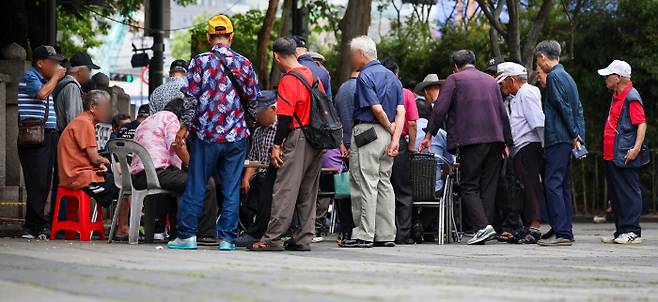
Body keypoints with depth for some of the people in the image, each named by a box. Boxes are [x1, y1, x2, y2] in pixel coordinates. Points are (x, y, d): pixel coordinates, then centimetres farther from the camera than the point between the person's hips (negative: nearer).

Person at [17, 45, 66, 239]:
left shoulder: (46, 80, 22)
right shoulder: (30, 77, -4)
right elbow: (41, 93, -21)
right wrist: (55, 77, -9)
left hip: (48, 135, 9)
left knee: (43, 184, 7)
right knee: (37, 183, -10)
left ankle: (32, 227, 10)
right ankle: (42, 225, -10)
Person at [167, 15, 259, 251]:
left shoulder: (200, 61, -5)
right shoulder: (244, 63, 2)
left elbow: (190, 97, -7)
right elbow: (253, 98, 6)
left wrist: (185, 126, 4)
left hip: (205, 134, -1)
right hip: (236, 136, 1)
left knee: (196, 187, 5)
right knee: (231, 189, 5)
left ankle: (187, 236, 7)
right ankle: (227, 238, 4)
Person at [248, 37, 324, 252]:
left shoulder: (288, 80, -11)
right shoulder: (311, 75, 14)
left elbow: (285, 116, -17)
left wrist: (277, 145, -14)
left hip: (299, 138, -8)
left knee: (285, 190, -8)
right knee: (308, 192, 11)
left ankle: (272, 239, -10)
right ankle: (303, 238, 12)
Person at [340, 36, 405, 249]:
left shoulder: (365, 77, -10)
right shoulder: (392, 76, 16)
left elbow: (377, 108, -18)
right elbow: (401, 111, 7)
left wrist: (390, 127, -3)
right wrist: (395, 138, 0)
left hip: (366, 133, -8)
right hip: (387, 135, 8)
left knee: (365, 185, -7)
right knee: (384, 183, 10)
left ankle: (364, 235, -8)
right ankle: (386, 235, 11)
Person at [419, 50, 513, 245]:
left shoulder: (454, 79, 3)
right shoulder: (491, 81, 20)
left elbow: (440, 109, -4)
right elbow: (503, 113, 20)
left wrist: (429, 135, 2)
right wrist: (506, 143, 24)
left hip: (470, 140, -5)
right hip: (494, 139, 5)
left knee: (469, 187, -4)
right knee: (489, 186, 8)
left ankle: (483, 227, -19)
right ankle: (487, 224, 4)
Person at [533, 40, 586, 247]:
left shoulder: (553, 77, -10)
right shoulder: (567, 77, 19)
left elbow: (565, 108, -14)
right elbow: (578, 109, 17)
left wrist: (574, 135, -8)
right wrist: (578, 136, 12)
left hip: (557, 139, -10)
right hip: (567, 140, 10)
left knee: (553, 185, -11)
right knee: (563, 185, 12)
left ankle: (561, 233, -16)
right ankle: (564, 231, 14)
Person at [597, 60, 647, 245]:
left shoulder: (631, 98, -12)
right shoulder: (617, 96, 18)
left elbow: (641, 124, -18)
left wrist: (637, 148, -27)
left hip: (624, 157, -10)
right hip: (612, 156, 10)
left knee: (629, 194, -7)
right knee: (616, 195, 12)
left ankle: (632, 232, -5)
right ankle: (620, 231, 18)